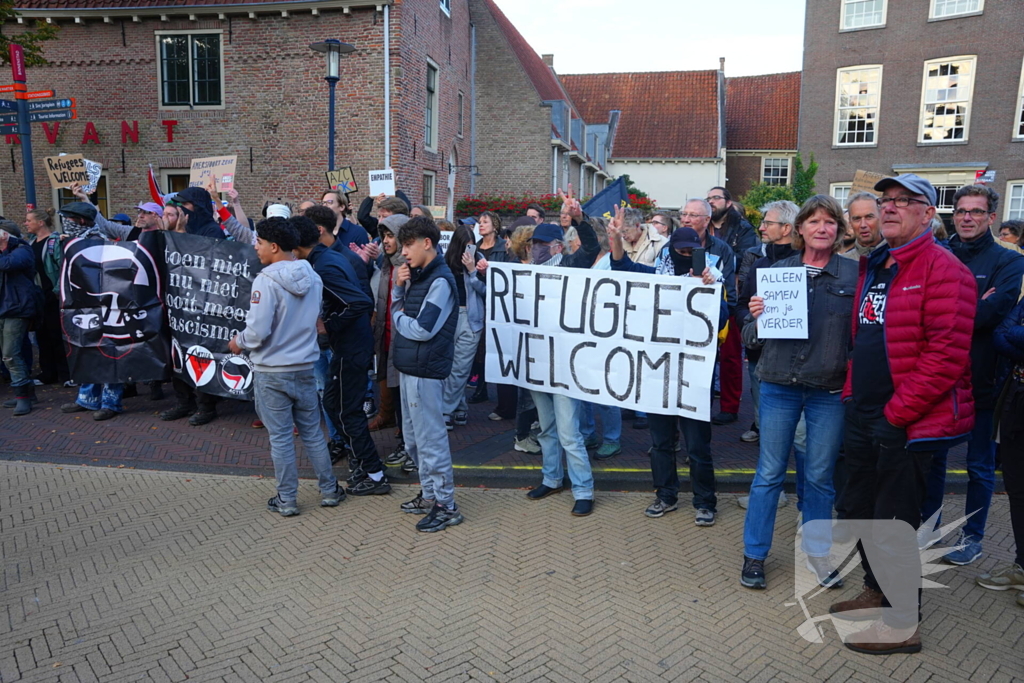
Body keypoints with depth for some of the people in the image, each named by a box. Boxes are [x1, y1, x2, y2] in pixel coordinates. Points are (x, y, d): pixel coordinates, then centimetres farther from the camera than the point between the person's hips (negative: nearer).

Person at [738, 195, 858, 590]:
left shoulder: (853, 275, 2)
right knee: (769, 473, 7)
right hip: (780, 386, 0)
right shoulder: (777, 270, 3)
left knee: (820, 476, 11)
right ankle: (754, 554, 20)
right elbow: (752, 336, 7)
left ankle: (816, 550, 30)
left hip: (830, 391, 0)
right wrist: (755, 317, -15)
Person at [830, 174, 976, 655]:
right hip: (863, 415, 9)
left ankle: (902, 623, 18)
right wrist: (852, 394, 12)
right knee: (859, 508, 19)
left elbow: (947, 353, -21)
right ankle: (877, 592, 38)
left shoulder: (942, 269, -14)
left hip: (906, 421, -9)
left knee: (895, 520, 1)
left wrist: (897, 411, -19)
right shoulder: (873, 267, 13)